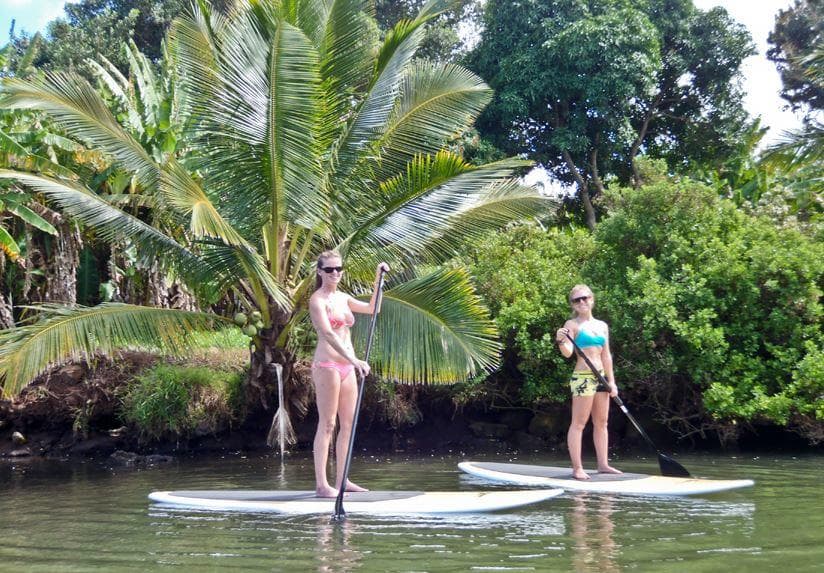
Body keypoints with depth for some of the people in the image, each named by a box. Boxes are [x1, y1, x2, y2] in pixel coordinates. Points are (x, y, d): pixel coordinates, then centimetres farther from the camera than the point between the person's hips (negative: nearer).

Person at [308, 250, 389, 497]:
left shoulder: (343, 298, 16)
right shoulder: (317, 299, -8)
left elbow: (372, 308, 28)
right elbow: (327, 333, -20)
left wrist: (378, 279, 19)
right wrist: (354, 359, -29)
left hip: (347, 366, 8)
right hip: (327, 365, -8)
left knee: (348, 424, 7)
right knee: (327, 424, -8)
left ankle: (342, 480, 13)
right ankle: (321, 484, -6)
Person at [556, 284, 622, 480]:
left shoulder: (602, 326, 14)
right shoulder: (572, 324, -4)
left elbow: (606, 356, 15)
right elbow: (568, 352, -15)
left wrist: (611, 380, 9)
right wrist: (561, 341, -36)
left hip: (601, 377, 7)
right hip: (582, 376, -7)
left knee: (601, 422, 11)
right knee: (578, 423, -6)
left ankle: (603, 464, 18)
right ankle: (577, 468, -5)